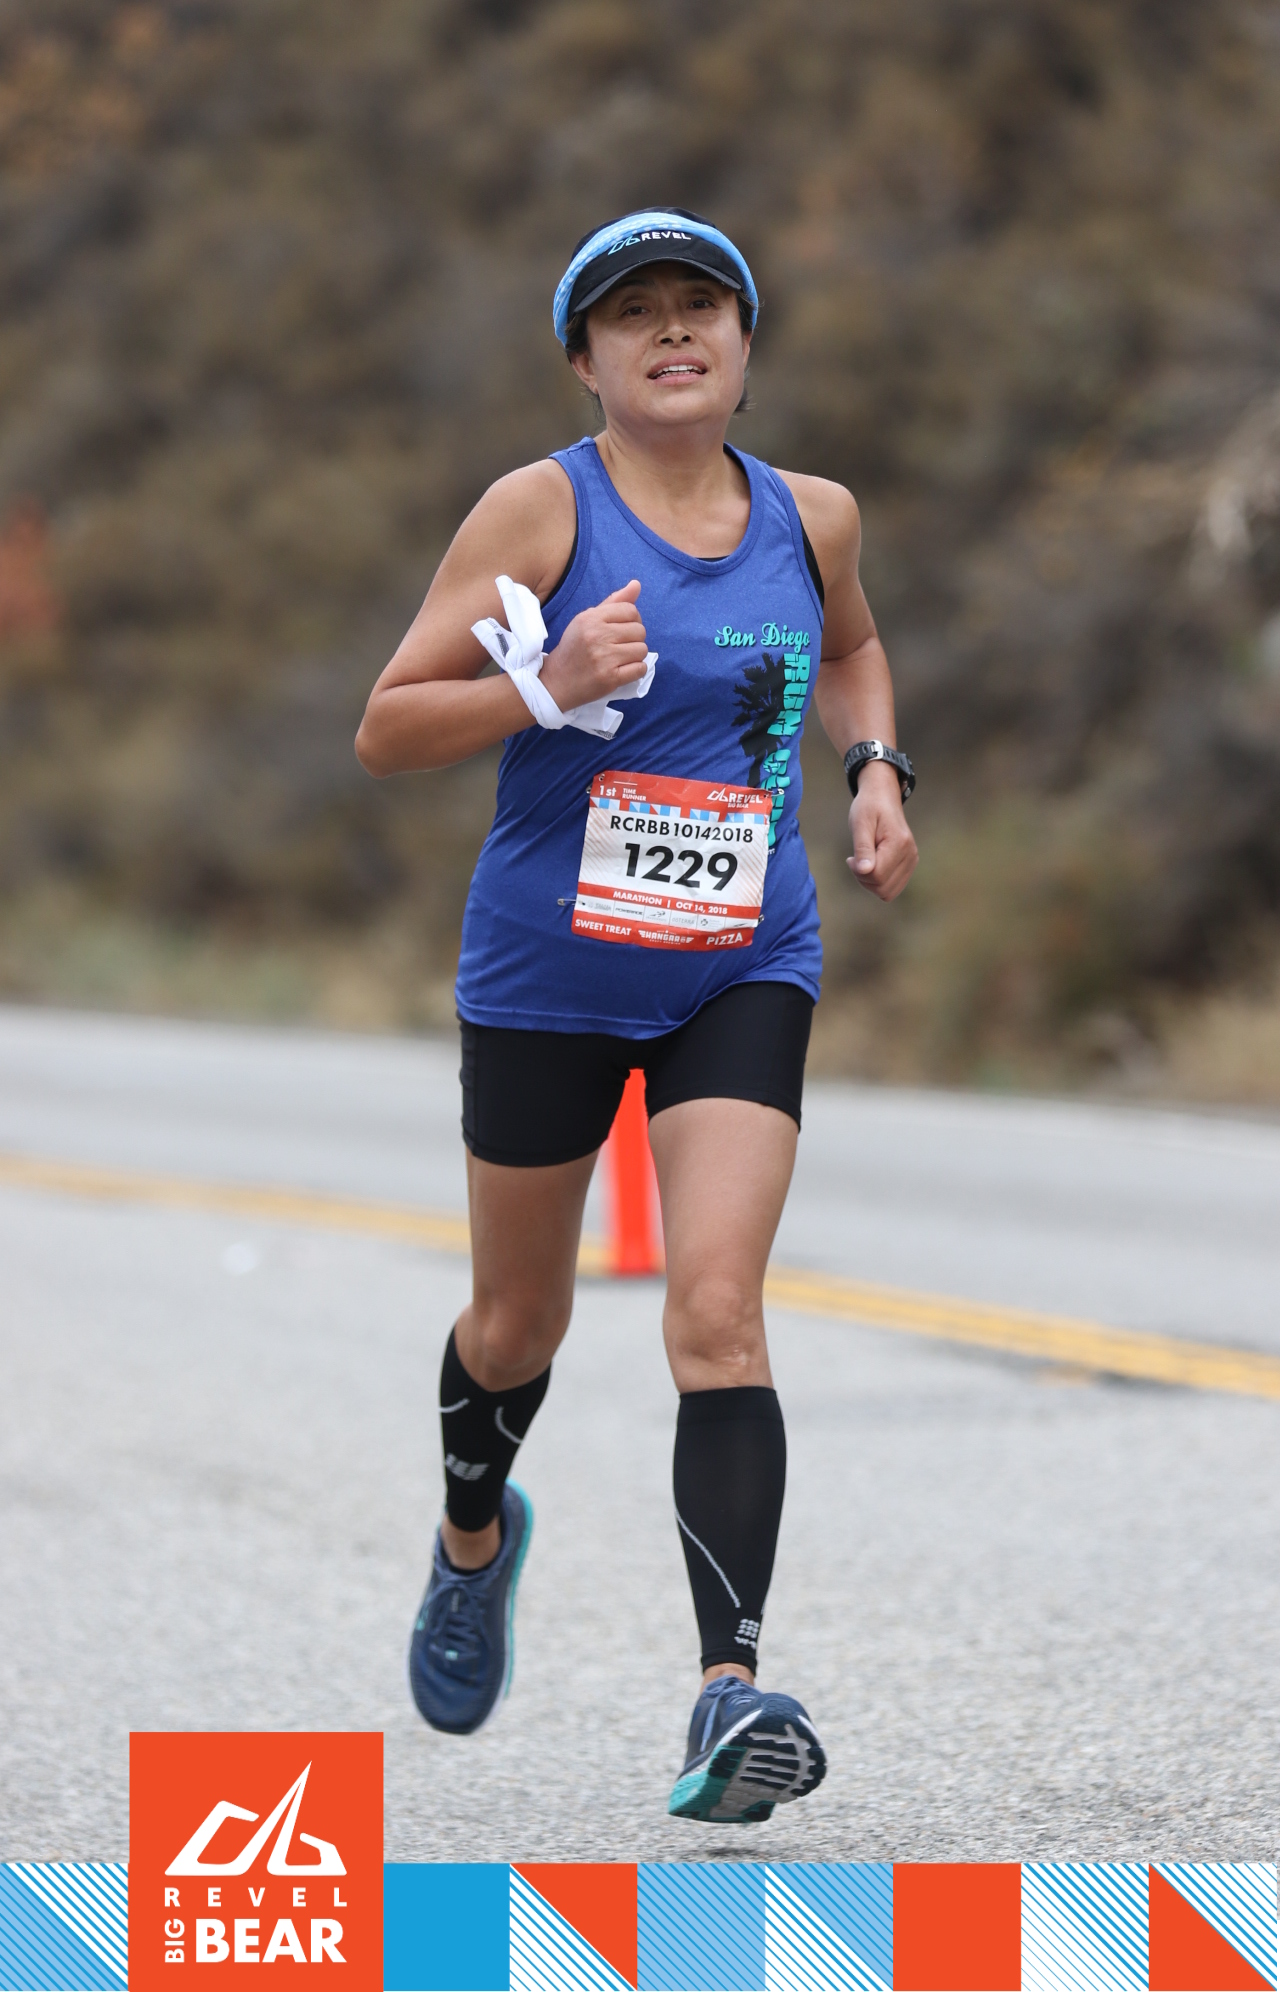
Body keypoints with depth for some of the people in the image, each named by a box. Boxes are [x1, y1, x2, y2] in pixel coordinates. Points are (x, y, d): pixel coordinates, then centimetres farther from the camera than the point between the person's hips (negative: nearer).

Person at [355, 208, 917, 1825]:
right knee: (518, 1323, 15)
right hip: (545, 973, -1)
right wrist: (544, 687, -25)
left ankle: (731, 1692, -21)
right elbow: (386, 731, -9)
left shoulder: (811, 519, 3)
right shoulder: (541, 510, -8)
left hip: (742, 977, 1)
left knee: (717, 1314, -16)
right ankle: (474, 1539, 48)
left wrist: (874, 767, 8)